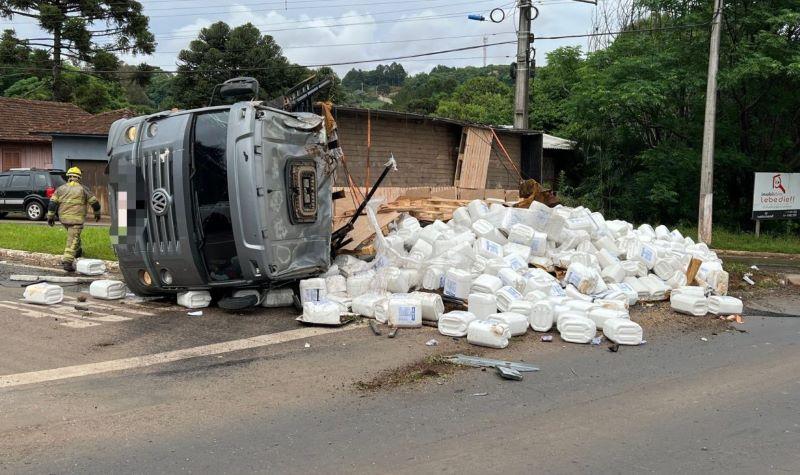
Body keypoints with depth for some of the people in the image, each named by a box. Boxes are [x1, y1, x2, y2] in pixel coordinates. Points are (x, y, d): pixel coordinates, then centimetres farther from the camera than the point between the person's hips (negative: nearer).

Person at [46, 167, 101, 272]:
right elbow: (94, 202, 5)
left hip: (64, 218, 5)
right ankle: (67, 261, -17)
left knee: (73, 235, 30)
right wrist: (97, 213, 21)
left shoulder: (61, 188, 8)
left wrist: (50, 216, 8)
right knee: (72, 240, -7)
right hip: (76, 219, -5)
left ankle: (77, 251, 43)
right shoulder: (83, 189, 0)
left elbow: (53, 203, 3)